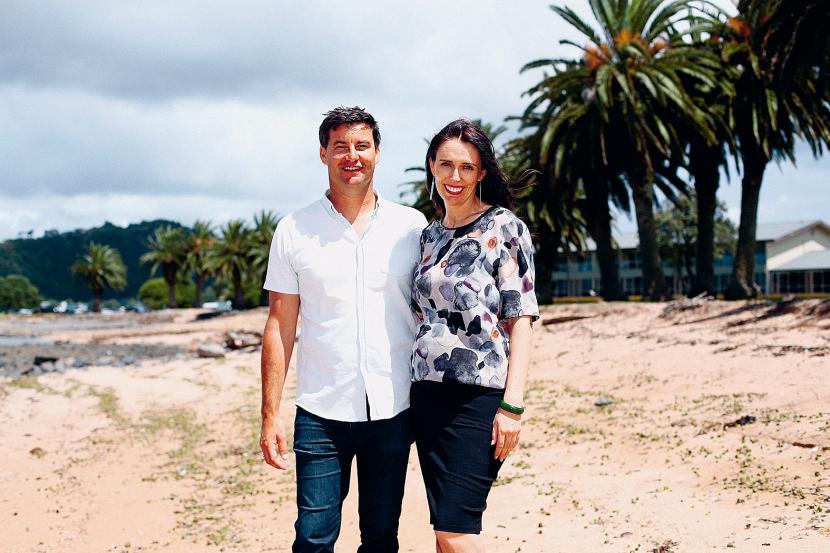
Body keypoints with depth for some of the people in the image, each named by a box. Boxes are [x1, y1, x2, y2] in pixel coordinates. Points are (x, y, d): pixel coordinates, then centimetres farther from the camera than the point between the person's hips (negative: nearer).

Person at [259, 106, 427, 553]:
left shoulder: (413, 227, 3)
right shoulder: (294, 231, 1)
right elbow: (280, 326, 2)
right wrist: (270, 414, -3)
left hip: (393, 412, 1)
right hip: (321, 413, -1)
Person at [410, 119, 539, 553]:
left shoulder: (504, 228, -4)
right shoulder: (430, 235, 14)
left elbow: (521, 318, -8)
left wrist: (512, 404, -15)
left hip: (477, 395, -6)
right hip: (427, 393, 7)